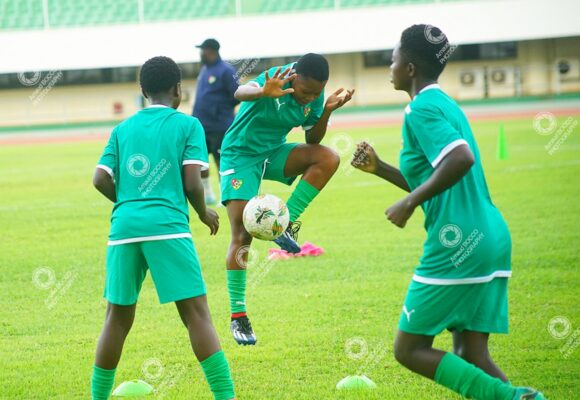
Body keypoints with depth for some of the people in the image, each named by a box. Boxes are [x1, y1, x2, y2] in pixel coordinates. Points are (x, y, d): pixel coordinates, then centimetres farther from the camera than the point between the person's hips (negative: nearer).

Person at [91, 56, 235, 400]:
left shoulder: (123, 129, 16)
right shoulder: (187, 124, 6)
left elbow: (101, 179, 8)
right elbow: (192, 181, -3)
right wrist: (204, 213, 15)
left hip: (124, 228, 4)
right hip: (167, 226, -4)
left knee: (118, 318, 13)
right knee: (196, 313, -5)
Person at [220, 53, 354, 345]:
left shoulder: (315, 96, -9)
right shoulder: (276, 79, -26)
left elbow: (312, 140, 2)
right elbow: (240, 93, -48)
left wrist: (326, 111, -17)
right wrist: (263, 93, -71)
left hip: (274, 153, 5)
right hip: (240, 155, -5)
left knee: (328, 158, -22)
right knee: (242, 236, -10)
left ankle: (286, 224, -13)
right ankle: (237, 315, -1)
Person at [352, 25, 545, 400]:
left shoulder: (421, 109, -9)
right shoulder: (446, 104, 19)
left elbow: (462, 159, -27)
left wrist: (410, 203, -19)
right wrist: (379, 168, 28)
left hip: (456, 246, -9)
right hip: (492, 240, 9)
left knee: (410, 350, 0)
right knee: (470, 356, 9)